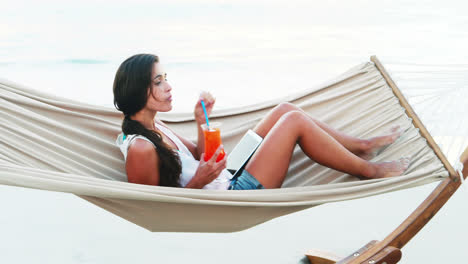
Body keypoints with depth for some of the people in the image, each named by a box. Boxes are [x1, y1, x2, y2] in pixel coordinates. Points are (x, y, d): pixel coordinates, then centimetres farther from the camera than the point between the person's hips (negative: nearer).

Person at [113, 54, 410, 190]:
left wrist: (202, 123, -3)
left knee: (285, 110, 8)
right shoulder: (140, 149, -24)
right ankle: (370, 171, 8)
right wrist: (198, 183, -28)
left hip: (230, 179, 10)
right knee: (294, 121, -12)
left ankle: (362, 146, 22)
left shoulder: (154, 126, 5)